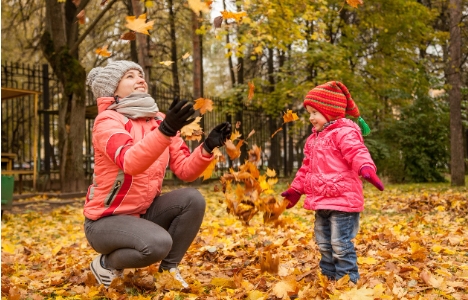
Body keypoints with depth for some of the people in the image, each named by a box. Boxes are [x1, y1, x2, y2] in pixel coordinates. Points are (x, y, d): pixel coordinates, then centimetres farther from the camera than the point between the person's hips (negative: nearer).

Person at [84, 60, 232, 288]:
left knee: (193, 199, -17)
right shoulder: (107, 120, -16)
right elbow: (130, 163, -36)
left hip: (143, 213, 6)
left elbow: (185, 170, -3)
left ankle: (168, 268, 1)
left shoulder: (159, 120, 3)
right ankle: (106, 264, 0)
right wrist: (165, 131, -49)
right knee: (158, 243, -31)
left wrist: (207, 147, -21)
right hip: (105, 220, -6)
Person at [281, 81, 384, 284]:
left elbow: (358, 154, -27)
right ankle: (328, 278, 31)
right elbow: (306, 169, 25)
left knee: (341, 245, -6)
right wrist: (295, 190, 28)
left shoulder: (344, 133, -12)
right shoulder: (313, 139, 17)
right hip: (322, 202, 9)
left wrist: (367, 169, -48)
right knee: (324, 245, 18)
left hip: (342, 200, -9)